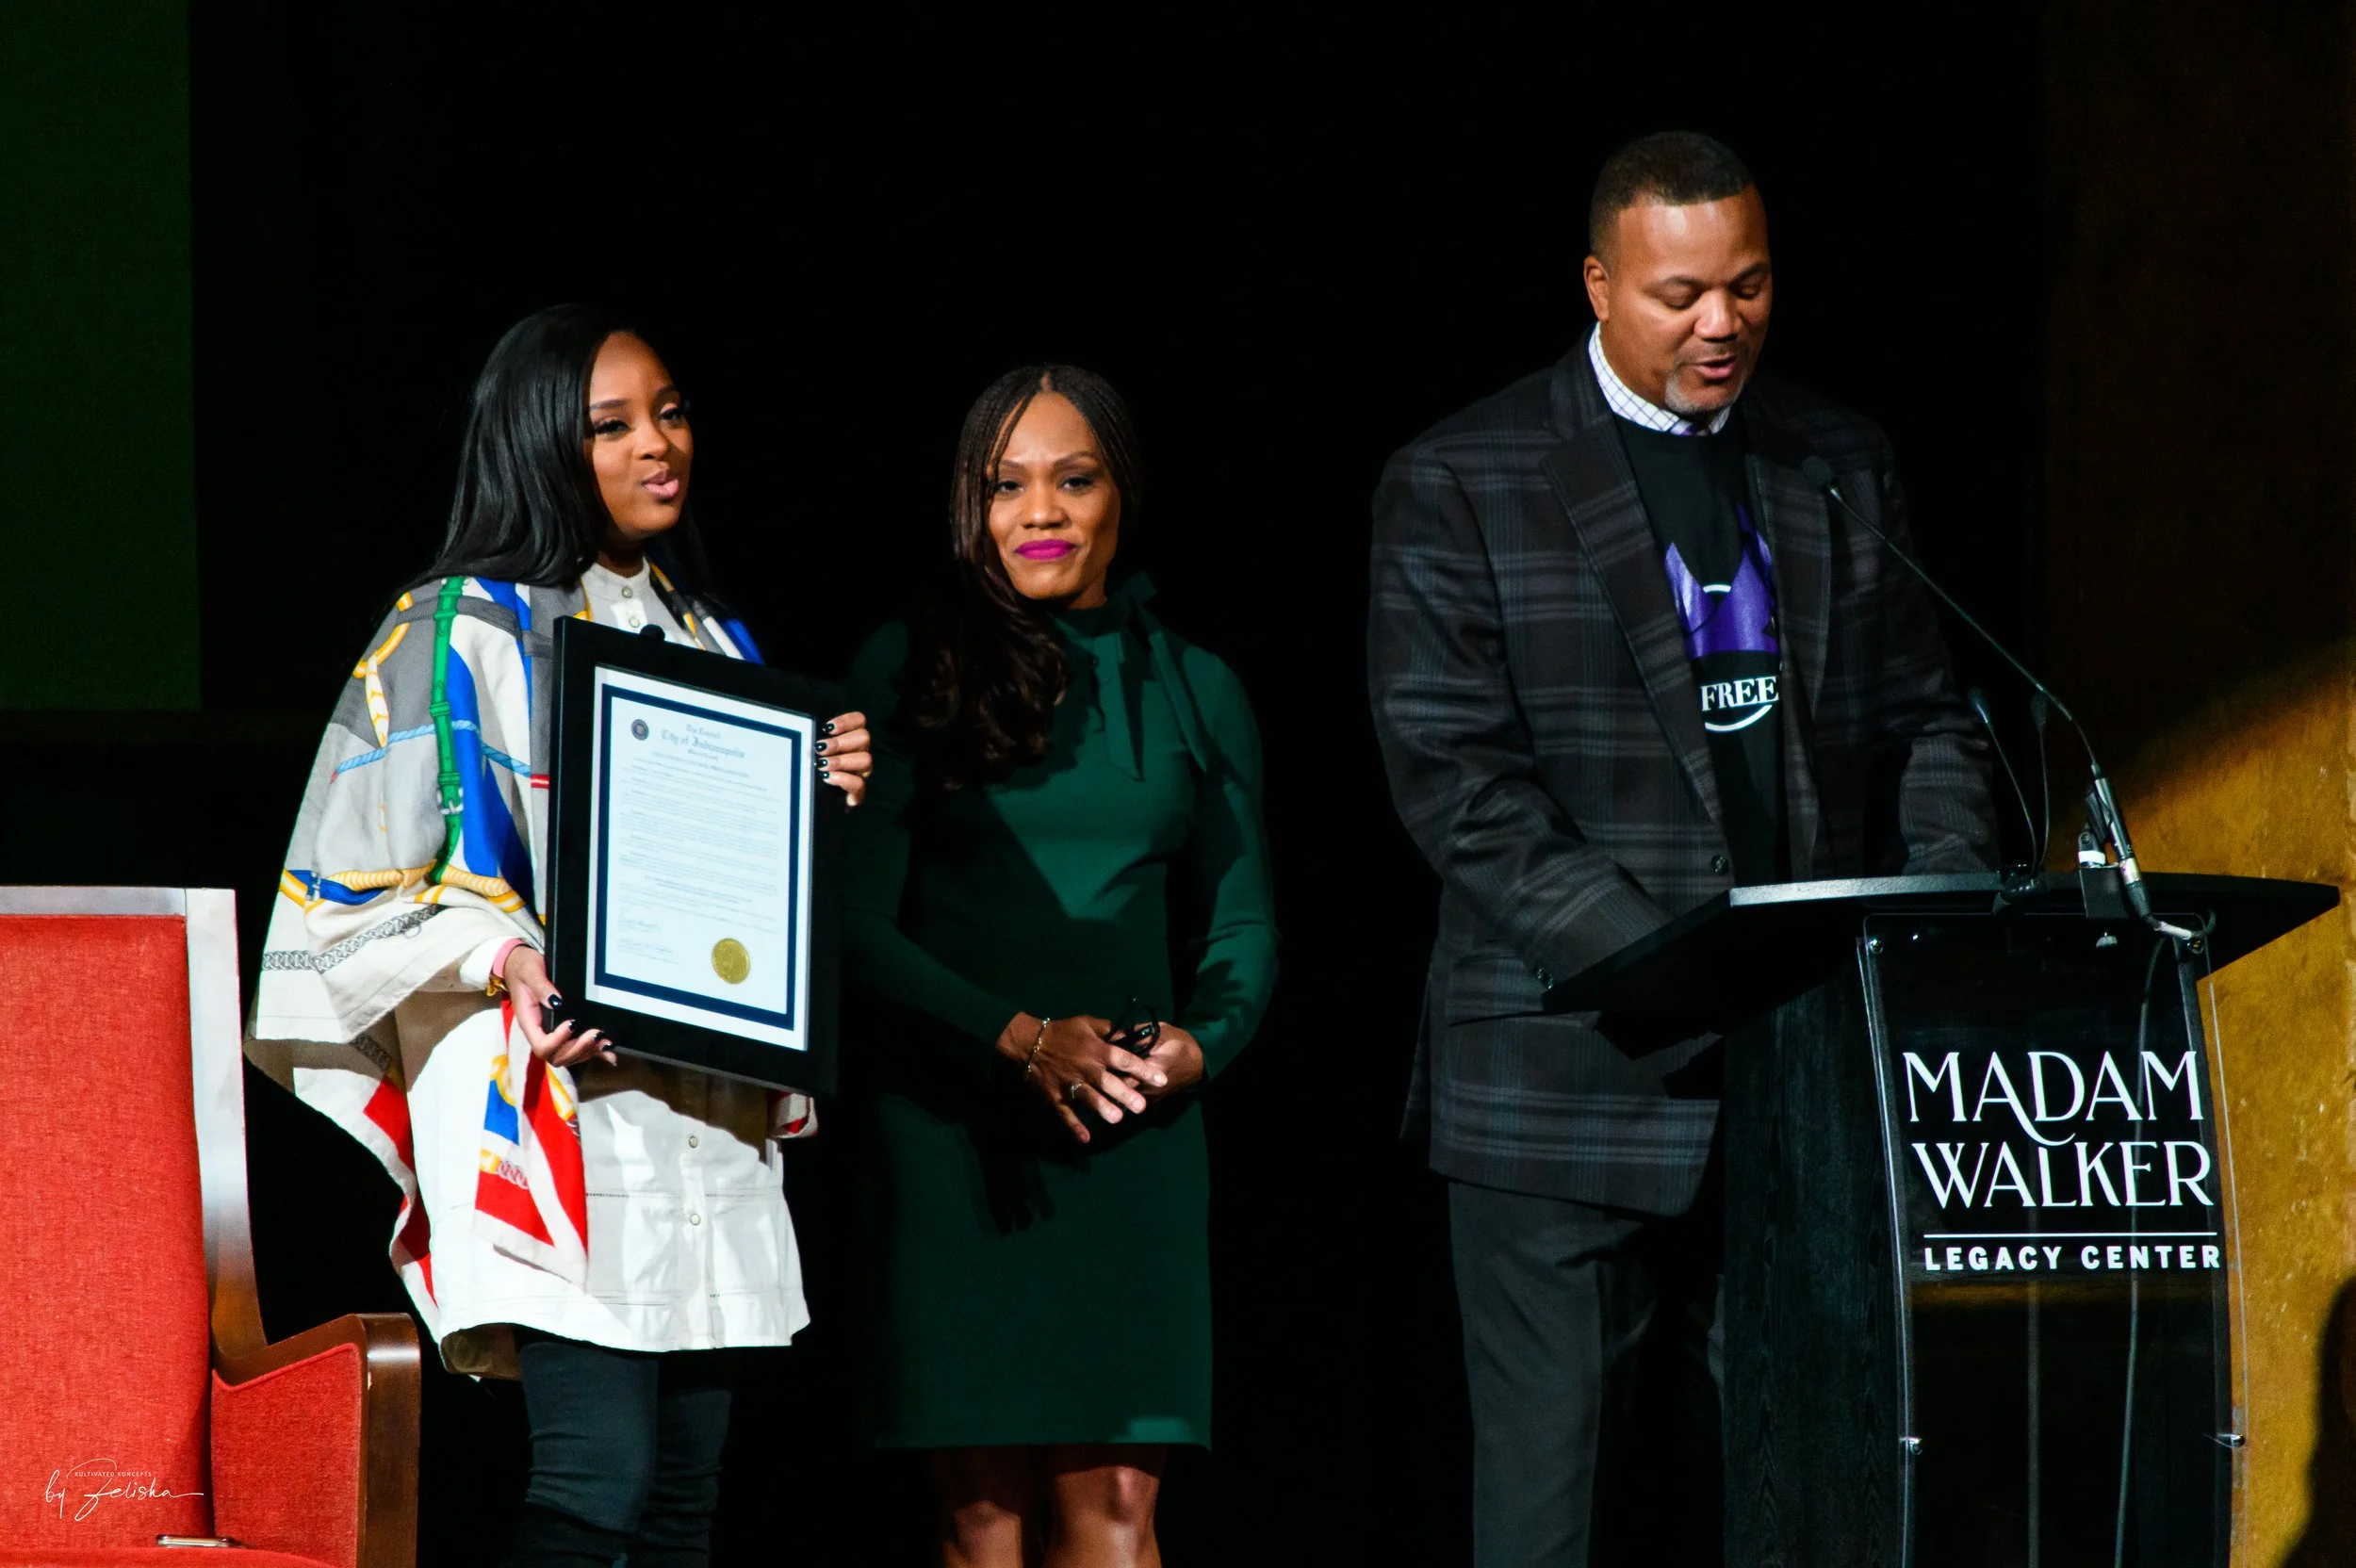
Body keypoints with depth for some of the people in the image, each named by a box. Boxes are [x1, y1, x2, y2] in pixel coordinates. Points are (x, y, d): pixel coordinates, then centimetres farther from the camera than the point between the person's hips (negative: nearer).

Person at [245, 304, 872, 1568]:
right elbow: (363, 881, -4)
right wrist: (507, 956, -19)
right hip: (554, 1100, -7)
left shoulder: (709, 641, 19)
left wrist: (824, 797, 7)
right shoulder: (462, 633, -1)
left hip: (706, 1116, 7)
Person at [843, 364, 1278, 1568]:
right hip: (954, 1126, -2)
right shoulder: (906, 672, 3)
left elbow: (1242, 922, 16)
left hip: (1133, 1125, 2)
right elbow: (858, 918, -2)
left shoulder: (1193, 688, 12)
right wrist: (1019, 1036, -13)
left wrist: (1201, 1041, -5)